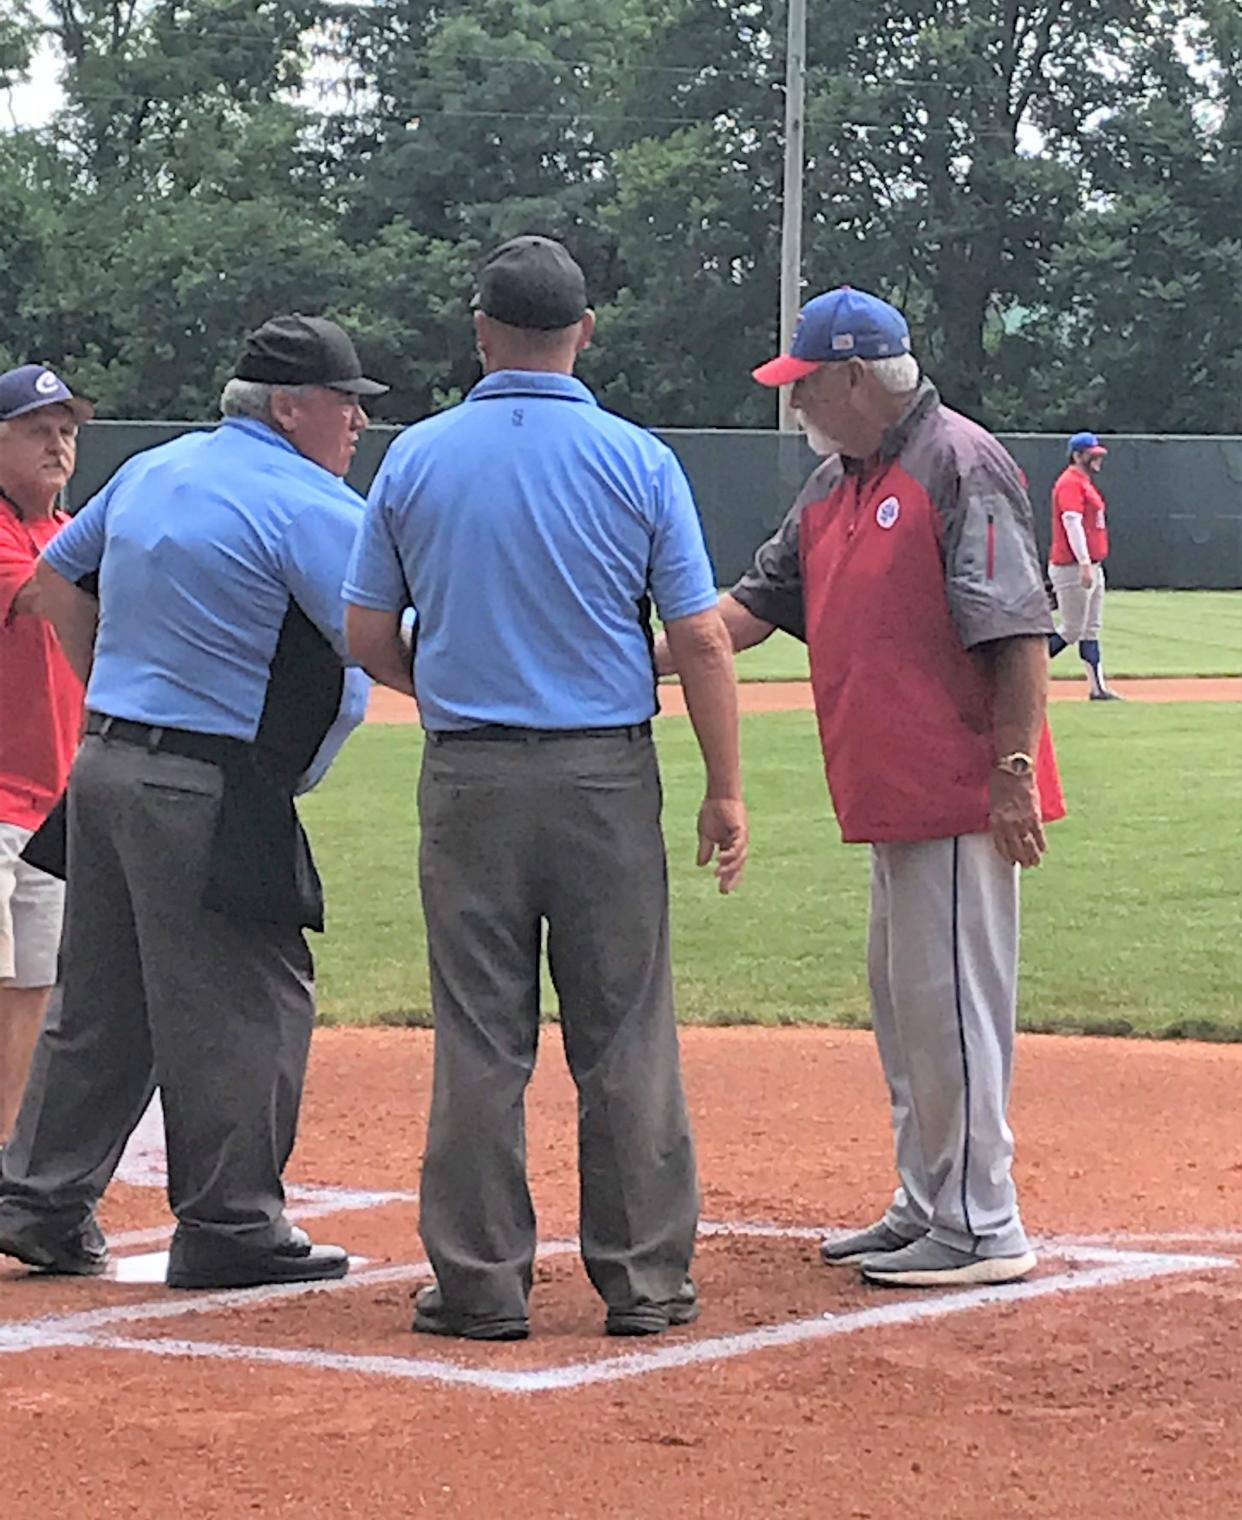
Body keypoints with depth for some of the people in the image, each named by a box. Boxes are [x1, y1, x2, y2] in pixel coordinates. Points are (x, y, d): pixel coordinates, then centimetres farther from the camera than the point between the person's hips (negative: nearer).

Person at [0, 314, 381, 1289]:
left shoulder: (151, 472, 15)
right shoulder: (311, 507, -11)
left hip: (104, 764, 9)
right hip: (212, 795, -9)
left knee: (102, 997, 15)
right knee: (245, 1003, -1)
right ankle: (230, 1228, 2)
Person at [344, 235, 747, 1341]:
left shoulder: (416, 459, 1)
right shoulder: (636, 461, -3)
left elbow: (368, 637, 5)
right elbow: (701, 638, -5)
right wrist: (727, 790, 1)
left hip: (467, 780, 1)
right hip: (607, 778, -1)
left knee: (479, 1040, 6)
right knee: (625, 1037, 5)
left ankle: (481, 1284, 8)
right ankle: (645, 1280, 9)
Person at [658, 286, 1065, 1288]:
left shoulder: (960, 465, -12)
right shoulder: (836, 484, 16)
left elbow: (1018, 631, -17)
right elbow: (753, 606, 19)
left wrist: (1013, 770, -21)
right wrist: (639, 660, 8)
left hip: (962, 795, -10)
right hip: (892, 795, 10)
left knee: (951, 1002, -7)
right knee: (903, 1006, 15)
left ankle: (982, 1229, -2)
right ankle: (928, 1209, 25)